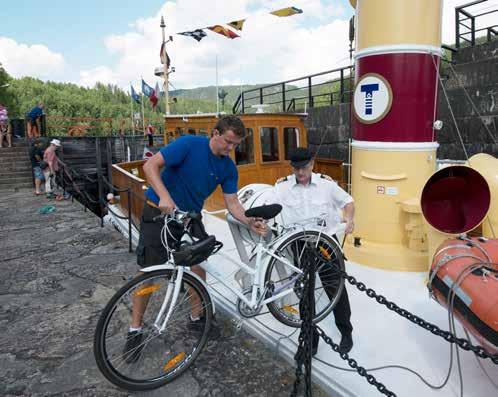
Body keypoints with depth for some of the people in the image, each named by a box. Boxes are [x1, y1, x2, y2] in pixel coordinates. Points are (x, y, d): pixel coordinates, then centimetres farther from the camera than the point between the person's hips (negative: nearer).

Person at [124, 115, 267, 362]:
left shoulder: (229, 168, -3)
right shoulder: (189, 144, -20)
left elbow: (232, 202, -5)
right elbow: (150, 166, -24)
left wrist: (248, 222, -24)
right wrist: (164, 196, -39)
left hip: (190, 215, 6)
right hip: (160, 212, -5)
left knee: (199, 264, 4)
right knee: (149, 271, -3)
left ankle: (196, 316, 26)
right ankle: (135, 330, 12)